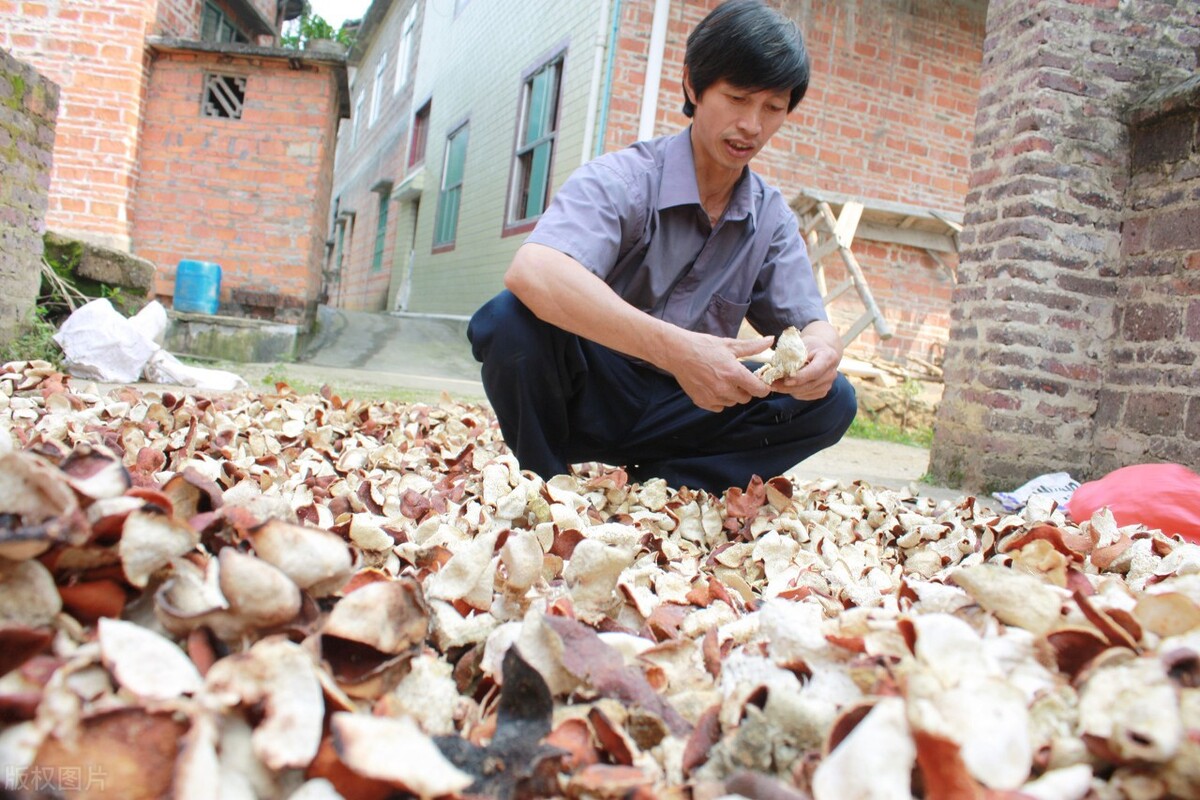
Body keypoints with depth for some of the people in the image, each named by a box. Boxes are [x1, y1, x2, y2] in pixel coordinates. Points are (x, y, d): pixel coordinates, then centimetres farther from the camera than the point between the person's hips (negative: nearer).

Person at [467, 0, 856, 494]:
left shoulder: (773, 219, 2)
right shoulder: (621, 179, -16)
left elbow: (808, 321, -2)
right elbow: (530, 273, -35)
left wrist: (821, 348, -29)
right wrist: (675, 349, -46)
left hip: (677, 412, 5)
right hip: (591, 395, -4)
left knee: (830, 401, -14)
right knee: (511, 319, -32)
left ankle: (643, 483, -16)